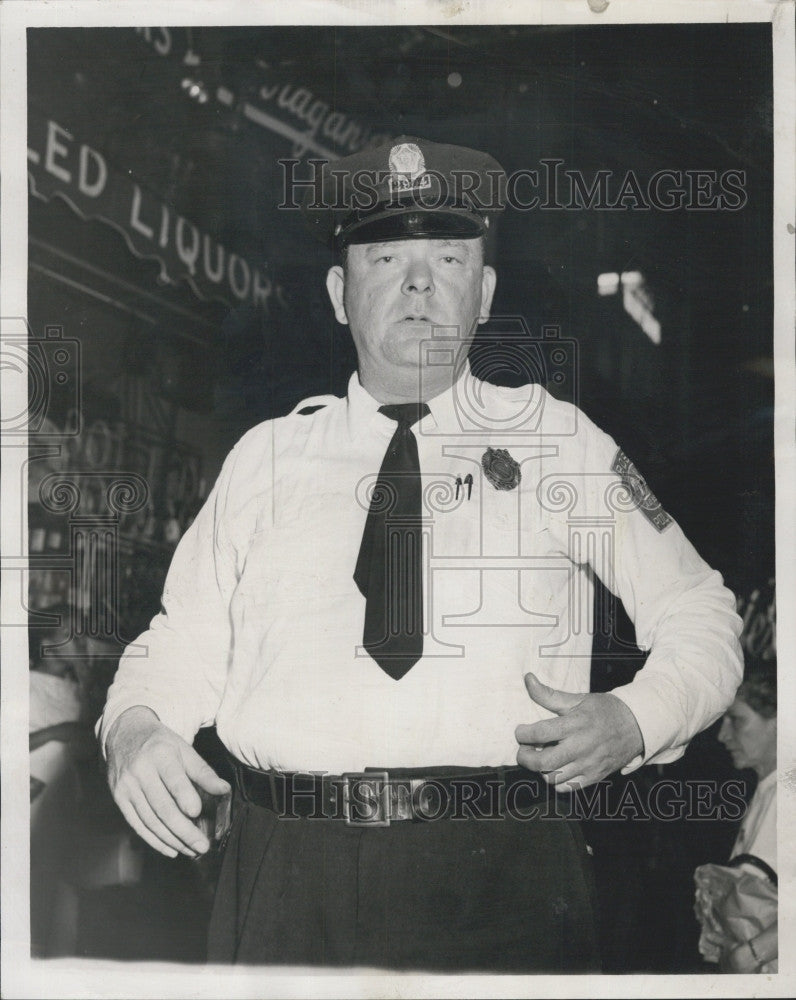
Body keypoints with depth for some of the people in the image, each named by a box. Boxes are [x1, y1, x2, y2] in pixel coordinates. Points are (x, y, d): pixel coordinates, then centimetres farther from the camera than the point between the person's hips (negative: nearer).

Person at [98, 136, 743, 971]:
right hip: (289, 883, 1)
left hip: (501, 881, -1)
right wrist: (134, 728, -10)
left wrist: (632, 721, -8)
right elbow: (181, 649, 11)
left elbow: (698, 617, 9)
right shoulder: (266, 456, 11)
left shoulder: (563, 441, 8)